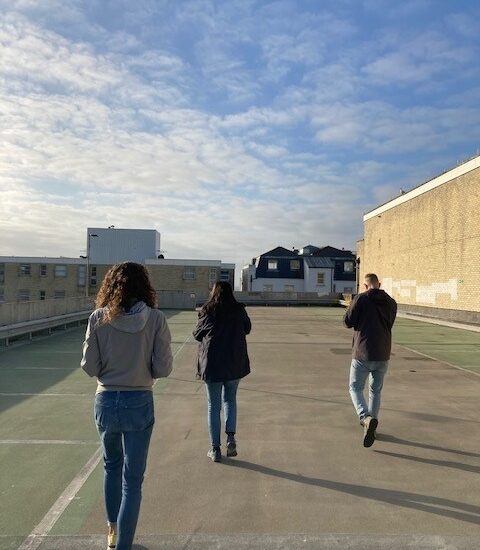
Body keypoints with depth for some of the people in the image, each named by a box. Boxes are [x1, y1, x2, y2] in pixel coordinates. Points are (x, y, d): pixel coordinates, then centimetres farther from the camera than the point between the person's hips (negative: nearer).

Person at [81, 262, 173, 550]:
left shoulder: (98, 318, -8)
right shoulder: (155, 319, -11)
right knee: (132, 479, 9)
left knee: (112, 466, 26)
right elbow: (163, 368, -12)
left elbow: (89, 367, -5)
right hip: (139, 403, -3)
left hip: (106, 402, 3)